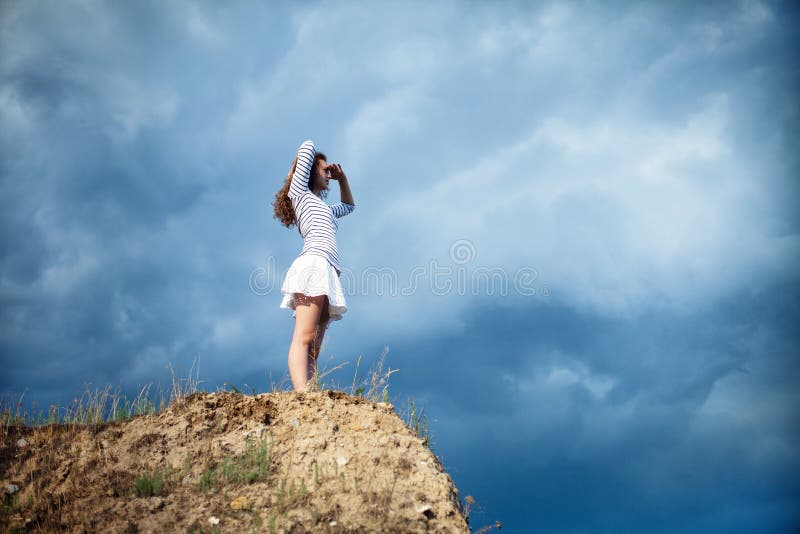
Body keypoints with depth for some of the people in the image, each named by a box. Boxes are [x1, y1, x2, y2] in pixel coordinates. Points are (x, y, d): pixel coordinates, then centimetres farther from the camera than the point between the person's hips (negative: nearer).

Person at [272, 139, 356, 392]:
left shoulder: (322, 207, 37)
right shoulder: (299, 192, 15)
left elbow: (348, 206, 53)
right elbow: (308, 147, 11)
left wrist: (342, 179, 41)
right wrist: (297, 169, 30)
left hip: (327, 274, 9)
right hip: (314, 262, -9)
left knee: (313, 349, -7)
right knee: (303, 338, -26)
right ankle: (302, 396, -41)